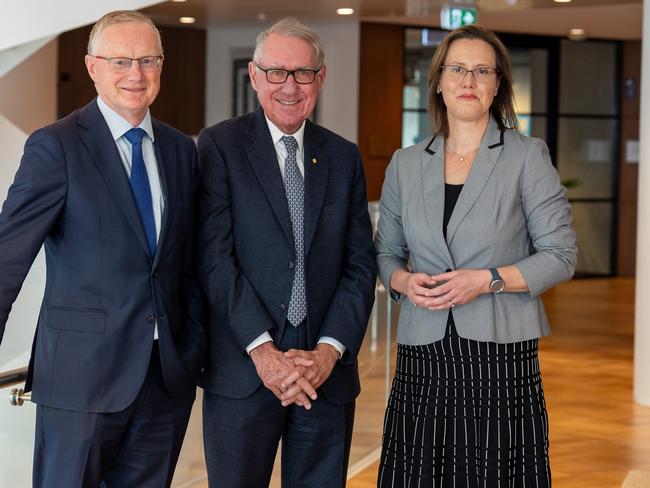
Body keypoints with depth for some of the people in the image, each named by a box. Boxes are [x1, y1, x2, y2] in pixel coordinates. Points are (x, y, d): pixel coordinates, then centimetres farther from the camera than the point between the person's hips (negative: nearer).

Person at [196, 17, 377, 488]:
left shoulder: (344, 156, 10)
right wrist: (263, 351, -15)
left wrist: (329, 350, -8)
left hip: (327, 372, 3)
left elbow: (361, 264, 6)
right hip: (242, 370, -3)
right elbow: (215, 256, -8)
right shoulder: (220, 145, -1)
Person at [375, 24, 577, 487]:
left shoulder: (528, 157, 0)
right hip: (424, 355, 3)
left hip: (501, 351, -3)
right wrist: (405, 281, -5)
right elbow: (386, 252, 17)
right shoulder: (406, 164, 11)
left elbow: (561, 255, -2)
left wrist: (487, 280, -14)